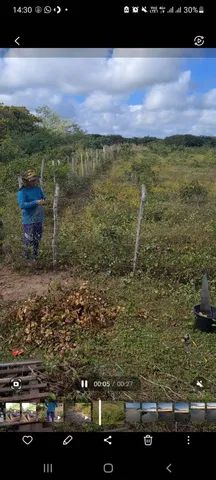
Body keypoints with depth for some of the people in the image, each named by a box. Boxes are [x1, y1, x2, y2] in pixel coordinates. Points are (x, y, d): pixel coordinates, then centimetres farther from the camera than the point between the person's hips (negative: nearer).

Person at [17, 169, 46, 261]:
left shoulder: (38, 188, 2)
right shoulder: (22, 192, -15)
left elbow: (43, 197, 14)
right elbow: (22, 205, -24)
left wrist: (43, 201, -12)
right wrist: (36, 202, -30)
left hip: (38, 218, 6)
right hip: (29, 219, -6)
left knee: (38, 237, 16)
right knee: (29, 239, -1)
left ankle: (35, 255, 32)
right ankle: (27, 256, 16)